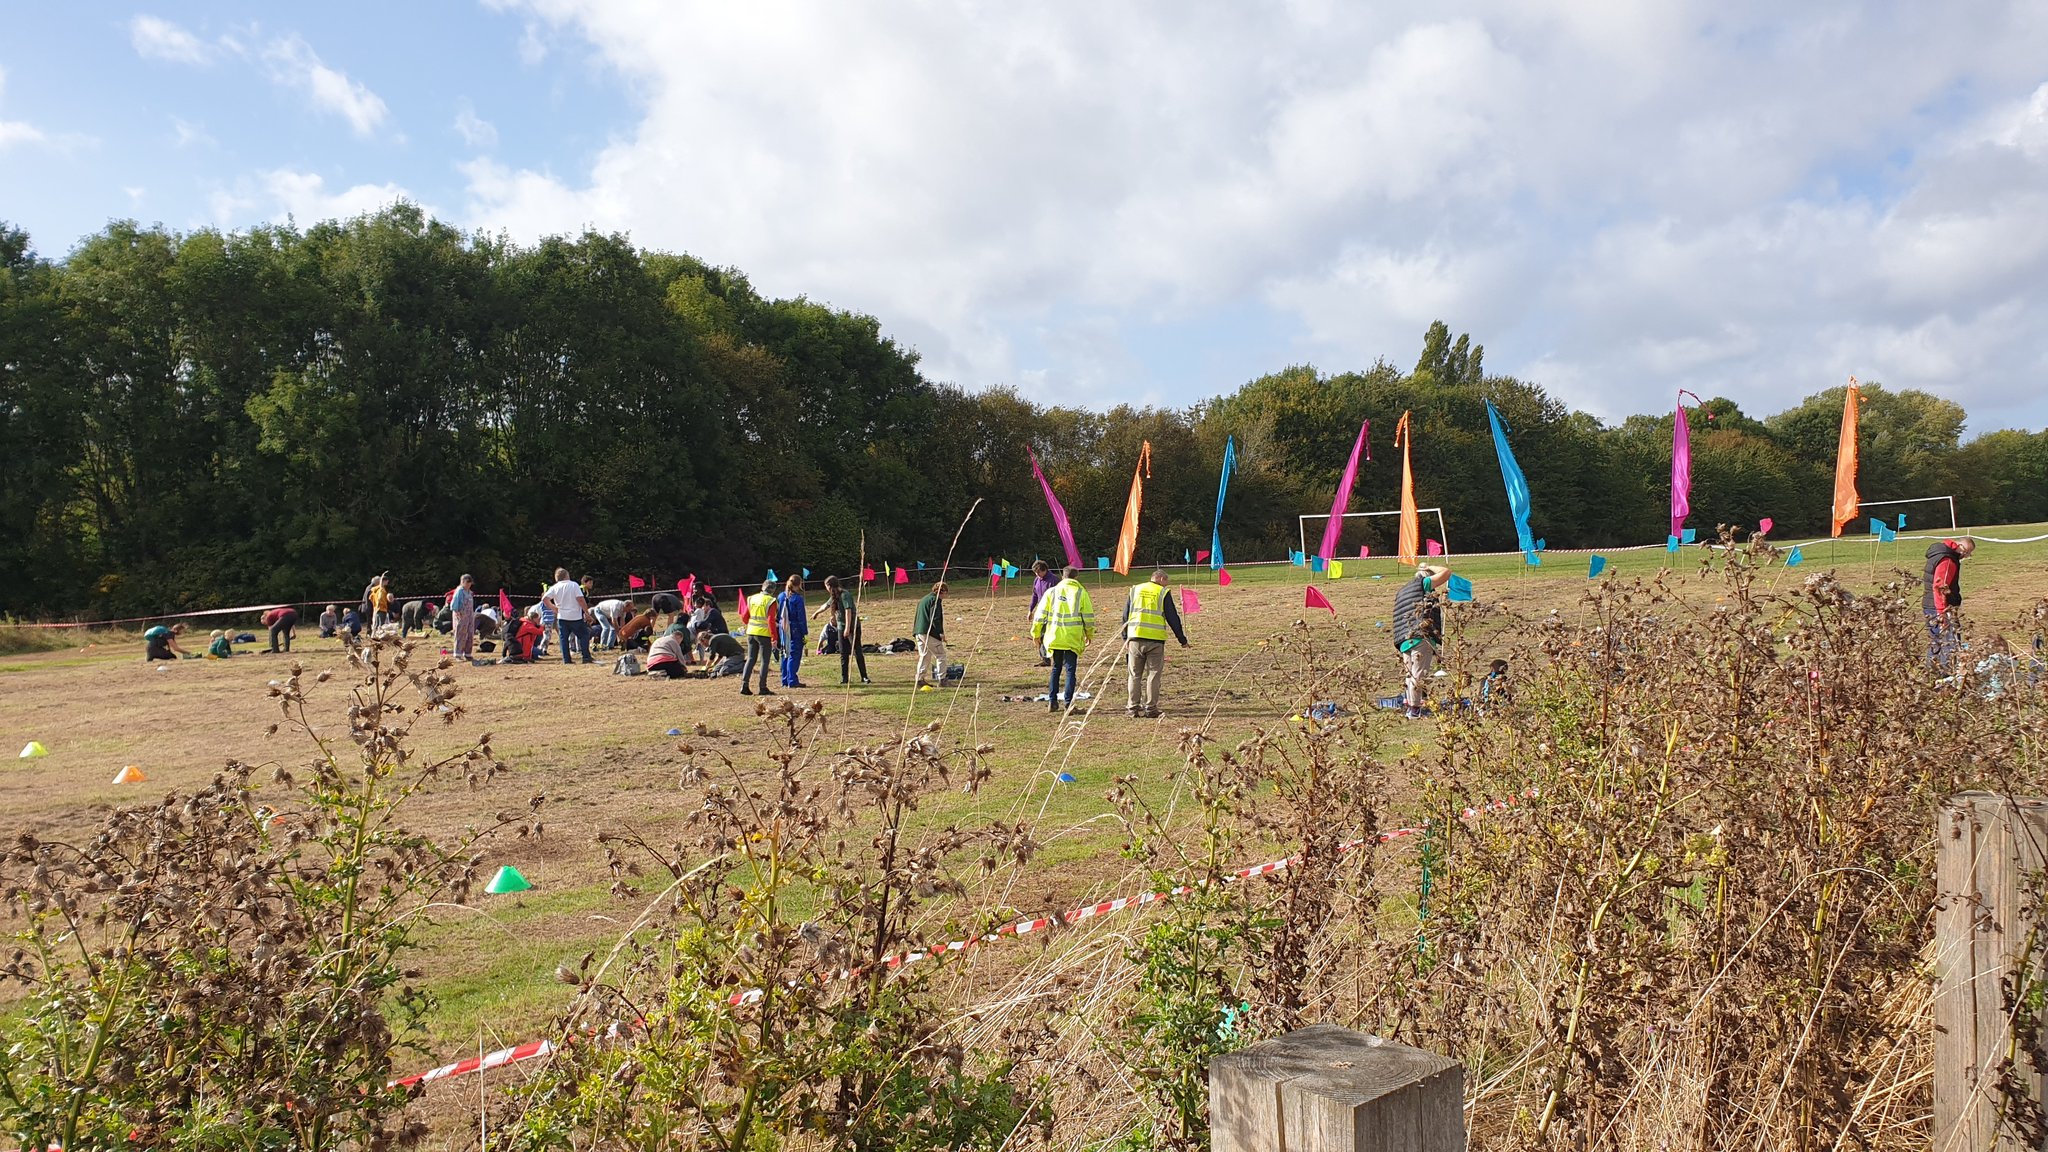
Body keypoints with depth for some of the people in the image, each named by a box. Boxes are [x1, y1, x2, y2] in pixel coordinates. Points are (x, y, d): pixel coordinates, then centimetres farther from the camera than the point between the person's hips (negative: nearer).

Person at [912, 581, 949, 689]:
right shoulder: (935, 600, -8)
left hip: (919, 632, 9)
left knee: (924, 656, 13)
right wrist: (940, 633, -17)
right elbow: (935, 618, -17)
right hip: (929, 632, -9)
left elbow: (916, 617, 23)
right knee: (940, 655, -1)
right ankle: (942, 679, -3)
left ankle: (919, 680, 8)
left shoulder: (924, 599, 21)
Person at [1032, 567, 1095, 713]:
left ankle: (1052, 701, 13)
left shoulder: (1051, 592, 5)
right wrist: (1089, 634, 16)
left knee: (1056, 669, 16)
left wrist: (1036, 634, 14)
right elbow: (1088, 617, 1)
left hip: (1054, 637, 2)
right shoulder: (1081, 593, 0)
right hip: (1073, 639, -2)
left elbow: (1040, 614, 4)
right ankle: (1068, 703, 0)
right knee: (1070, 670, 5)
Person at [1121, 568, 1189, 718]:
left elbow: (1125, 617, 13)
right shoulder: (1163, 593, 2)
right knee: (1153, 675, 5)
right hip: (1155, 640, -3)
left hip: (1135, 638, 3)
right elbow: (1173, 618, 3)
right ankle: (1150, 708, 4)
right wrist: (1182, 639, 11)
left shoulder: (1135, 590, 12)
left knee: (1135, 675, 9)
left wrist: (1125, 638, 19)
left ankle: (1133, 707, 7)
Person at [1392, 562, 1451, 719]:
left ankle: (1410, 708, 10)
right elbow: (1446, 572, 2)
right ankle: (1414, 711, -13)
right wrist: (1429, 568, 15)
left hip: (1404, 641, 8)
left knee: (1410, 675, 11)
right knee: (1418, 675, -9)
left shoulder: (1402, 590, 27)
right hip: (1421, 637, -8)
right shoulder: (1423, 583, 3)